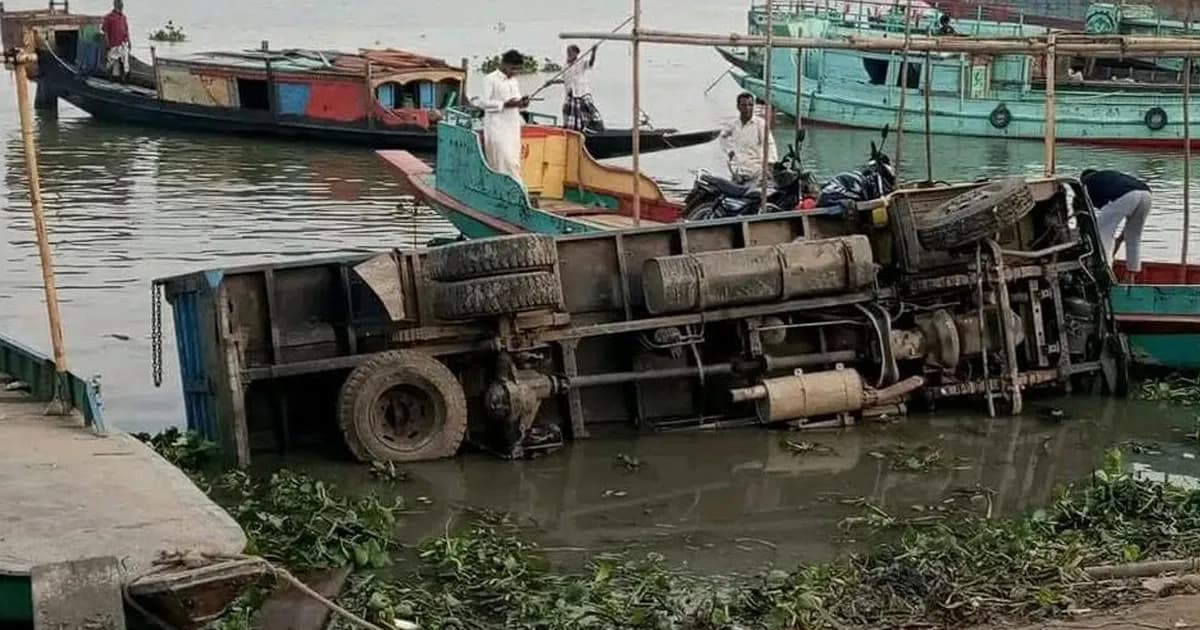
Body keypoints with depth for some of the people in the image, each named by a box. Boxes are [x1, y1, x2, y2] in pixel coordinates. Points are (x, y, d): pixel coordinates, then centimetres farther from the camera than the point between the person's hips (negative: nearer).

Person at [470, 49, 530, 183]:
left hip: (513, 127, 7)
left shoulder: (514, 81, 14)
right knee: (504, 160, -10)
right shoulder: (490, 79, -7)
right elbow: (483, 103, -12)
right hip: (497, 127, -7)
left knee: (513, 161, 5)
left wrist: (522, 103, -3)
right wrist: (505, 104, -20)